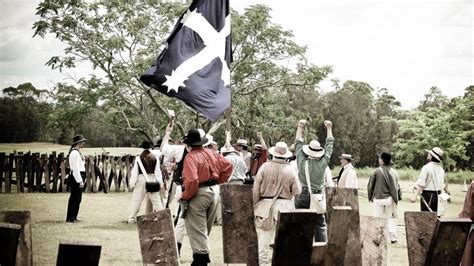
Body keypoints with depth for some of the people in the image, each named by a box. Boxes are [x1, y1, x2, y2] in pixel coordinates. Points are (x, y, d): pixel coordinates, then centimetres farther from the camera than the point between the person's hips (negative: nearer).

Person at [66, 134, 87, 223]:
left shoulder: (77, 152, 17)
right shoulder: (75, 153, -15)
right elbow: (75, 168, -21)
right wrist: (80, 181, -23)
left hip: (78, 177, 10)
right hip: (76, 178, -10)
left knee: (77, 198, 13)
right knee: (75, 198, -6)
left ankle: (73, 217, 19)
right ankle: (70, 218, -1)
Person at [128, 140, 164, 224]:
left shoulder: (138, 158, -6)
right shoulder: (154, 158, -2)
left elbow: (135, 172, -4)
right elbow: (157, 171, 1)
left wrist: (132, 183, 2)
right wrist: (160, 183, 7)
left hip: (141, 180, -1)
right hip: (152, 179, 2)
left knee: (136, 200, 6)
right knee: (156, 200, 7)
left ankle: (131, 218, 8)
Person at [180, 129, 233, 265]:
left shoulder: (191, 157, -18)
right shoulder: (212, 153, 4)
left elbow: (192, 181, -27)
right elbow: (228, 166, 10)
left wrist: (185, 198, -16)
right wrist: (219, 182, 15)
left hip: (197, 194, -7)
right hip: (213, 192, 7)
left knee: (197, 230, 0)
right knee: (204, 229, 19)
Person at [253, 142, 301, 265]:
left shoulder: (265, 167, -6)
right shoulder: (290, 170, -5)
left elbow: (256, 189, -3)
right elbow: (297, 191, -2)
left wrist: (254, 205, 7)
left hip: (265, 206, 0)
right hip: (284, 206, 0)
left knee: (264, 235, 4)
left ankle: (262, 261, 5)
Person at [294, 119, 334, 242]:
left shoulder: (302, 161, -9)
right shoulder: (323, 162, -8)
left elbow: (298, 143, 5)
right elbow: (329, 145, 4)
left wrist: (300, 127, 14)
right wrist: (329, 128, 15)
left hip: (302, 197, -1)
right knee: (320, 225, 8)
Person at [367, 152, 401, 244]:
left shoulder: (377, 171, -9)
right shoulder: (393, 172, 0)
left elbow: (370, 185, -1)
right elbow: (397, 186, 5)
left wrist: (370, 197, 12)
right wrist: (397, 198, 13)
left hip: (378, 198, -3)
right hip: (390, 198, 3)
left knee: (378, 218, 4)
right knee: (391, 218, 10)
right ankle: (393, 237, 8)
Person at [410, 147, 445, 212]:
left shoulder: (426, 167, -12)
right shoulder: (441, 169, 9)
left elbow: (420, 184, -18)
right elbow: (442, 185, 14)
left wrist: (415, 196, -19)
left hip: (427, 195, -7)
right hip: (437, 195, 7)